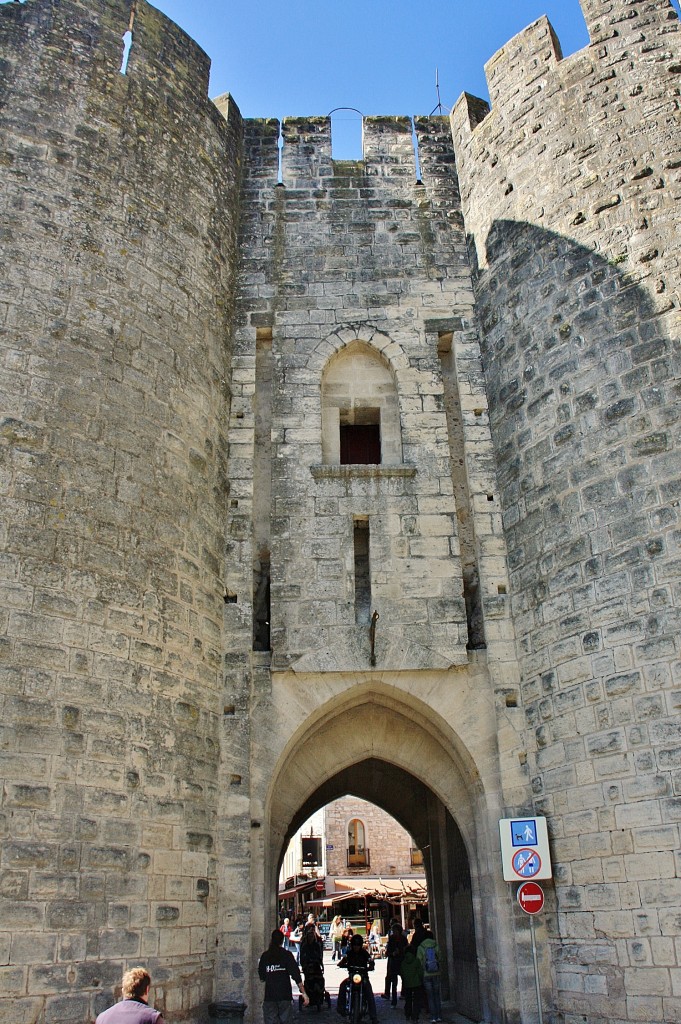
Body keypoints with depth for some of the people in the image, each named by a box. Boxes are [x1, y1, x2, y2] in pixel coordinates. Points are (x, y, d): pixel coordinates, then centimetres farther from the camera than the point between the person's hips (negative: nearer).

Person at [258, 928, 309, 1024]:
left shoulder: (265, 956, 2)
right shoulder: (287, 954, -4)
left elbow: (262, 977, 7)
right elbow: (296, 974, -10)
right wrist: (303, 992, -9)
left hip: (269, 995, 1)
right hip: (285, 995, -1)